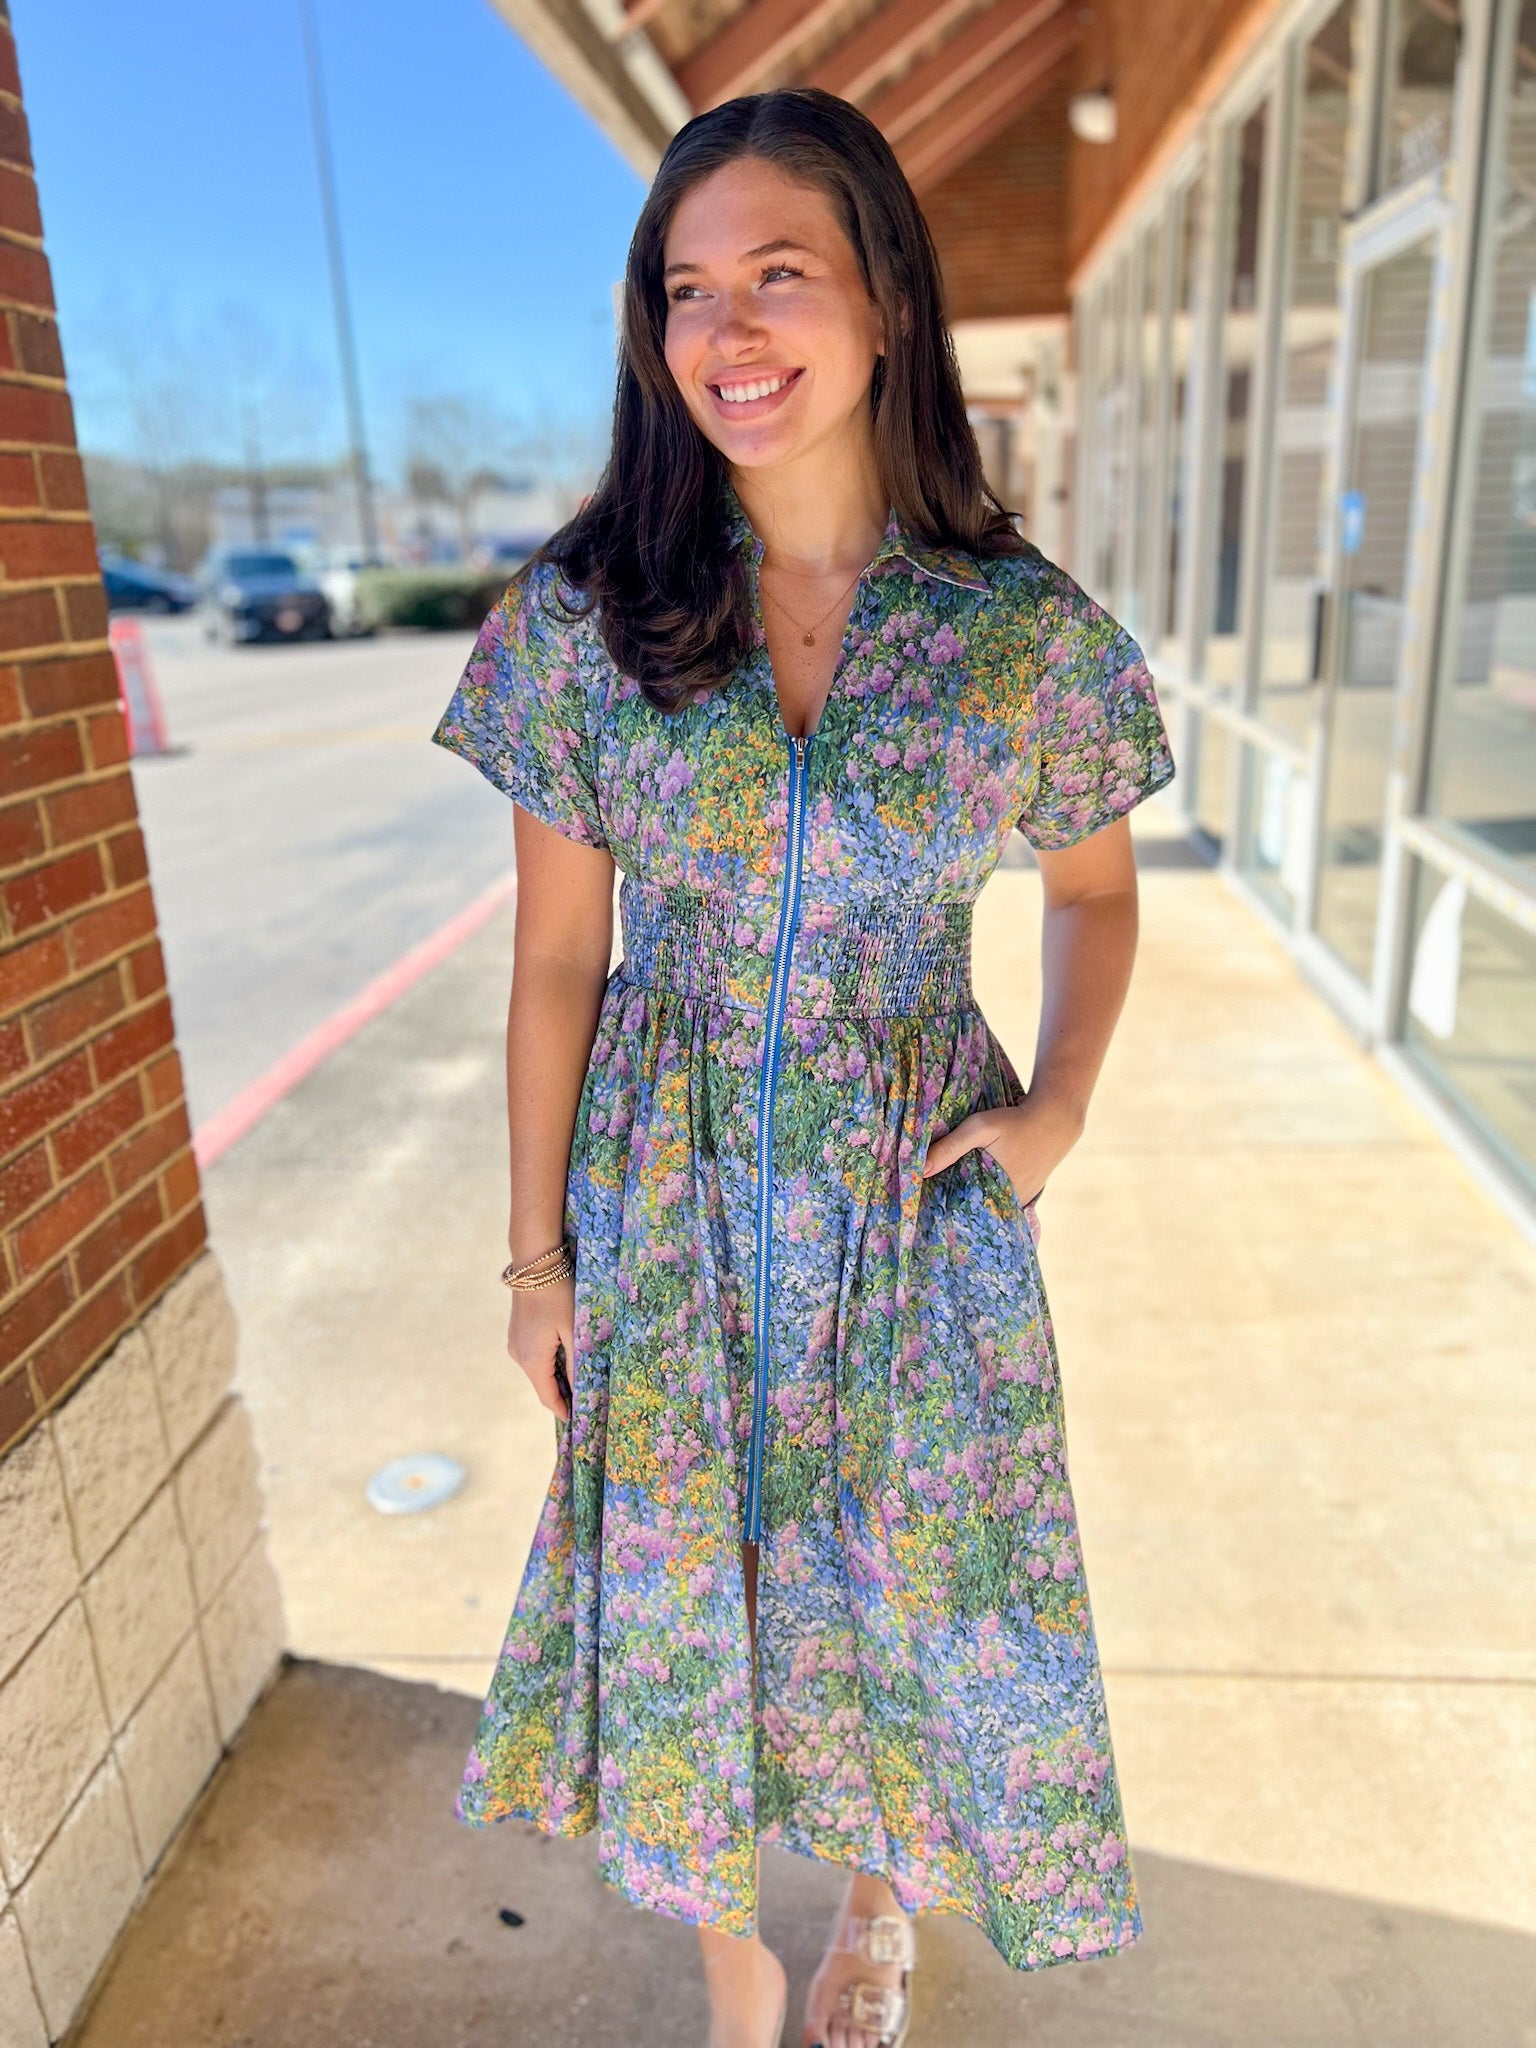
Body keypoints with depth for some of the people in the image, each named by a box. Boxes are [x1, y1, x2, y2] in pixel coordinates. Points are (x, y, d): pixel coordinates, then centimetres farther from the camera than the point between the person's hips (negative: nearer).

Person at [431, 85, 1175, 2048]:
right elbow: (555, 957, -2)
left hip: (919, 1207, 0)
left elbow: (1092, 884, 9)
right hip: (669, 1210, 1)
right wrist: (538, 1254, 1)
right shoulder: (584, 614, -7)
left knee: (916, 1585, 16)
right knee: (684, 1594, 15)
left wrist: (1061, 1101, -7)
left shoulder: (1027, 630, -8)